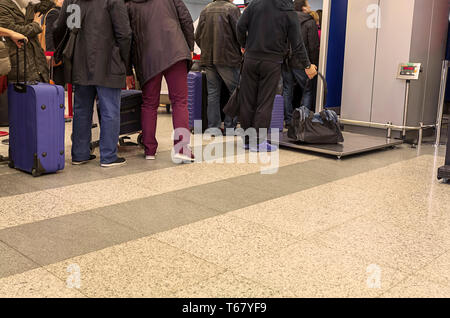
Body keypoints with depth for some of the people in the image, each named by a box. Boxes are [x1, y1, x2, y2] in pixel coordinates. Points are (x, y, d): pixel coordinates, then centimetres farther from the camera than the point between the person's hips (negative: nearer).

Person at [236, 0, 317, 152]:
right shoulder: (289, 14, -2)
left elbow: (241, 26, -1)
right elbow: (297, 44, -1)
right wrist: (307, 66, 10)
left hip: (251, 59, 3)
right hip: (272, 63, -2)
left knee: (247, 101, 9)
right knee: (265, 103, 2)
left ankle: (247, 139, 16)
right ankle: (259, 142, 4)